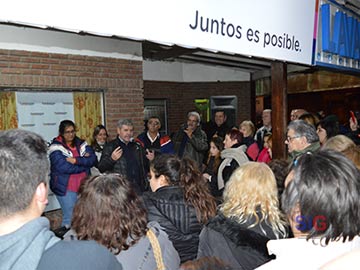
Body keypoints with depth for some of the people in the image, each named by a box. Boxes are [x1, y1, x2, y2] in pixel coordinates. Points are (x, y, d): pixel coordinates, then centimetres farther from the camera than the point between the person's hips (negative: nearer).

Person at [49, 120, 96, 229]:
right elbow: (62, 167, -20)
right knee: (70, 218, -1)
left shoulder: (81, 144, 7)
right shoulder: (56, 147, -7)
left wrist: (76, 160, -20)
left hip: (83, 186, 5)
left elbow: (93, 159, -6)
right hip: (66, 188, -4)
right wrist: (84, 162, -10)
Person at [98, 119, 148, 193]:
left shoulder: (137, 146, 16)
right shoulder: (110, 146, 1)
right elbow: (101, 169, -4)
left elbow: (145, 167, 24)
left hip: (138, 188, 4)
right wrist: (112, 159, -20)